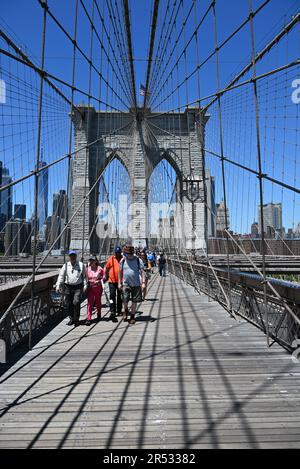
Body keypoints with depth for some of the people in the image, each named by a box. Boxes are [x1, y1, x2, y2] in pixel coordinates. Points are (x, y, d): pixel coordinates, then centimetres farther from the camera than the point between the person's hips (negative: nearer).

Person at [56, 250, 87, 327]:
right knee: (68, 304, 6)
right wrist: (58, 286, -1)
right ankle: (71, 318, 25)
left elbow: (84, 276, 7)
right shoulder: (65, 266, 6)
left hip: (78, 287, -2)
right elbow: (61, 276, 6)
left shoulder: (81, 265, 3)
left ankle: (76, 320, 2)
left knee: (76, 302, -13)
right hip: (68, 287, 2)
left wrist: (85, 285, 0)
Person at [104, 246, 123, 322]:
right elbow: (106, 268, 10)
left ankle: (119, 310, 30)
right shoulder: (111, 259, -1)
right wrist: (105, 276, 11)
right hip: (112, 281, -1)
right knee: (112, 296, -7)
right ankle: (112, 312, -7)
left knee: (120, 296, 15)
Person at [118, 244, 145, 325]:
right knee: (125, 300, -7)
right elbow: (120, 272, 10)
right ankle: (125, 310, 26)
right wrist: (119, 283, 9)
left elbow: (142, 271, -2)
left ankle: (132, 316, 24)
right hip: (126, 284, 0)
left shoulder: (138, 260, -3)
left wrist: (143, 282, -9)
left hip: (136, 284, 0)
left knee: (134, 301, 6)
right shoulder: (122, 261, 1)